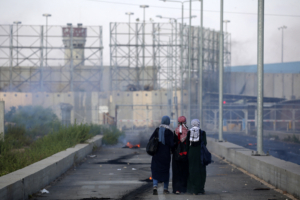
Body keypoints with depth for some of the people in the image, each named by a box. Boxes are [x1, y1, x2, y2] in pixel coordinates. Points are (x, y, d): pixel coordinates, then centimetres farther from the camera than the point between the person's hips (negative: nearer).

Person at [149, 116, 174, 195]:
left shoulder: (157, 129, -1)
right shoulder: (169, 131, -9)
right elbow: (171, 144, -14)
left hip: (157, 153, 2)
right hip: (166, 153, -2)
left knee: (155, 170, 4)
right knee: (166, 170, 13)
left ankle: (155, 186, -18)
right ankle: (165, 189, 17)